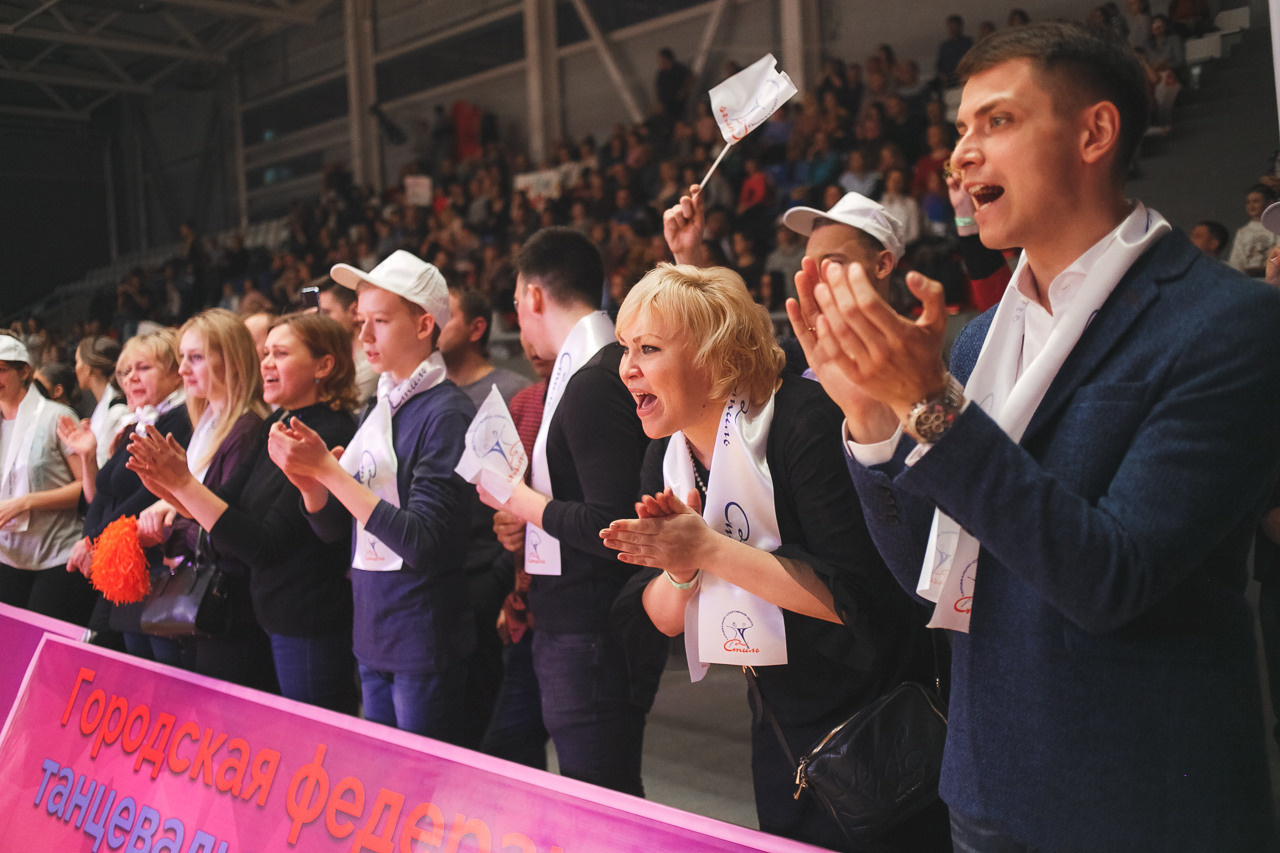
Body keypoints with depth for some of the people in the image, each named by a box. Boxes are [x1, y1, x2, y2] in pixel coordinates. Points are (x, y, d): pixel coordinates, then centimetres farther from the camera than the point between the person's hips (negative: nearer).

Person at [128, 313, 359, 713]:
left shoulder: (331, 437, -20)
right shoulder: (276, 426, 9)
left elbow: (265, 547, -22)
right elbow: (227, 503, 10)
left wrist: (183, 483, -22)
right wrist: (166, 485, -8)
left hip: (312, 635, -9)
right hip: (277, 622, 9)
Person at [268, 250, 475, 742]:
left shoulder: (446, 414, -15)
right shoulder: (376, 410, 9)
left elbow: (421, 543, -22)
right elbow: (335, 529, 11)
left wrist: (328, 469, -20)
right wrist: (305, 476, -9)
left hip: (425, 642, -7)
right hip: (373, 639, 7)